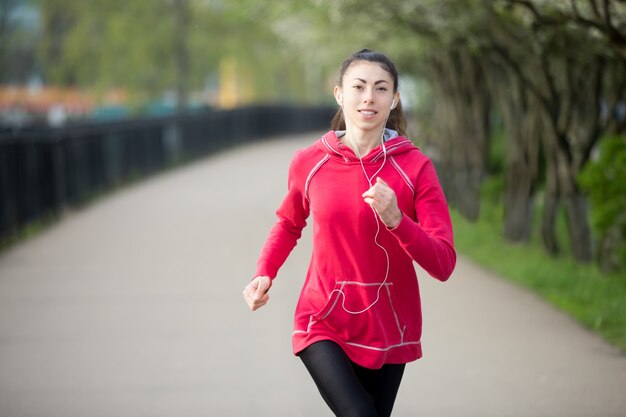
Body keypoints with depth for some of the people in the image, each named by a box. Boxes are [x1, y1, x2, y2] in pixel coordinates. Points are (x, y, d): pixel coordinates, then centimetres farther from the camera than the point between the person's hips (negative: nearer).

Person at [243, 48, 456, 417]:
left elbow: (443, 265, -13)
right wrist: (264, 275, 2)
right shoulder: (309, 163, -4)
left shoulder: (415, 167, -8)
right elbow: (289, 223, 18)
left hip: (389, 331, 1)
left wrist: (396, 220, -28)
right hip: (324, 327, -1)